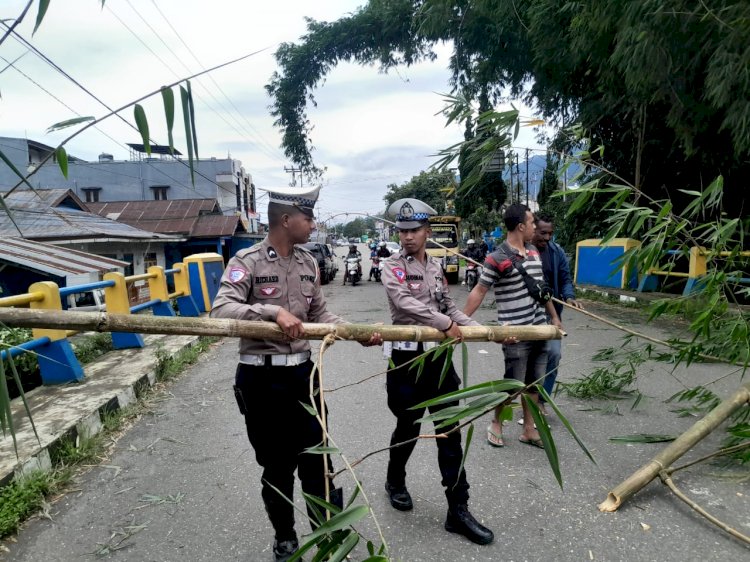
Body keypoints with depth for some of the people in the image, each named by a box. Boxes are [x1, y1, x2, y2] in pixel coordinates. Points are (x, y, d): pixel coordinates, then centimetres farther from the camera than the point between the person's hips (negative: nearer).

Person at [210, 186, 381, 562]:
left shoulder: (308, 263, 7)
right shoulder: (247, 262, -11)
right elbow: (221, 310, -22)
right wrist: (273, 311, -34)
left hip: (303, 373, 4)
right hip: (262, 378, -4)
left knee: (318, 461, 10)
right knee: (276, 467, 14)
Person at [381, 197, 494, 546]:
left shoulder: (436, 268, 11)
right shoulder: (393, 267, -7)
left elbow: (450, 309, 13)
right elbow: (405, 302, -23)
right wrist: (444, 324, -26)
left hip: (439, 357, 5)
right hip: (408, 358, -5)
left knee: (450, 433, 7)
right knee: (408, 427, 12)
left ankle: (458, 510, 18)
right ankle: (395, 482, 42)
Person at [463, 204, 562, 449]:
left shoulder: (534, 252, 10)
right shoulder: (498, 258, -14)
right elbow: (479, 292, -12)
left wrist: (554, 317, 23)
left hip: (540, 329, 7)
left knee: (534, 382, 14)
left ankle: (529, 430, 28)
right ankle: (496, 424, 27)